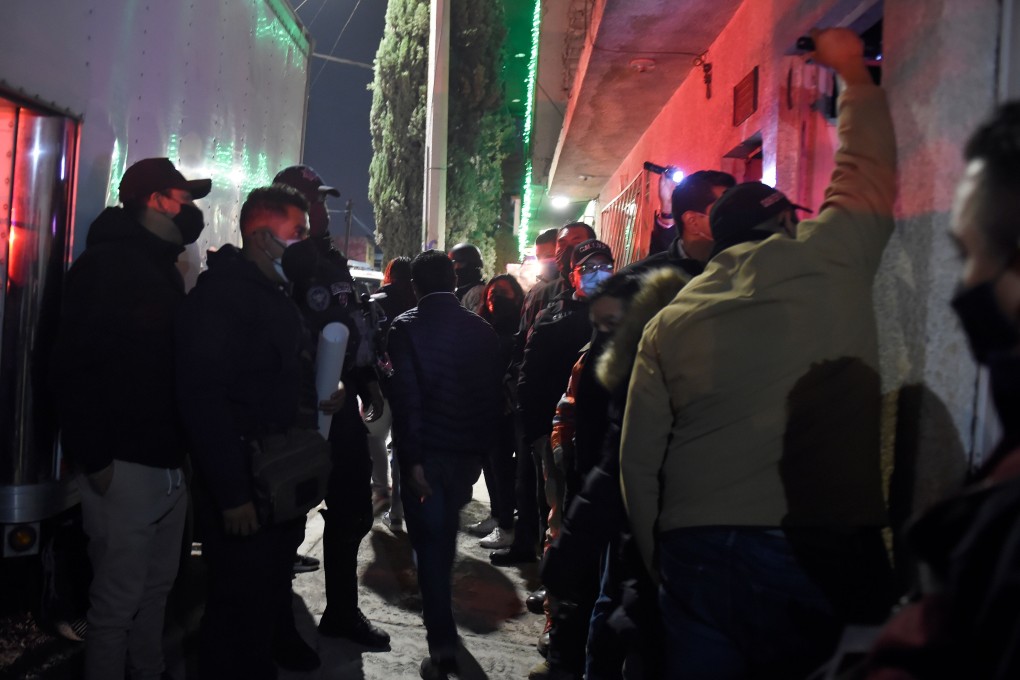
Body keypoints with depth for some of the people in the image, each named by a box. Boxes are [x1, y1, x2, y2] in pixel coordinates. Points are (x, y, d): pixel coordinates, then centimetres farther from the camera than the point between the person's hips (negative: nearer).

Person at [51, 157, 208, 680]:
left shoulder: (163, 268, 17)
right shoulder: (106, 263, -9)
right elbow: (74, 366, -17)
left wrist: (184, 448, 14)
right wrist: (93, 458, -20)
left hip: (169, 463, 8)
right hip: (125, 466, -8)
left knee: (157, 587, 17)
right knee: (117, 599, 0)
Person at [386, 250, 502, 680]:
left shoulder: (406, 327, -8)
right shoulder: (482, 330, 3)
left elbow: (406, 397, -16)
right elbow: (492, 395, 4)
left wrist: (411, 458, -15)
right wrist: (482, 450, 11)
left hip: (426, 451, -4)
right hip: (467, 450, 4)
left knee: (429, 541, 2)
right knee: (445, 532, 23)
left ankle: (442, 644, -3)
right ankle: (441, 620, 40)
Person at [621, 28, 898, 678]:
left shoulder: (668, 324, 8)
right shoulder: (831, 259, 0)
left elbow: (638, 460, 8)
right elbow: (870, 171, 18)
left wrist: (661, 562, 18)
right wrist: (852, 70, 33)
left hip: (695, 556, 3)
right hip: (822, 552, -2)